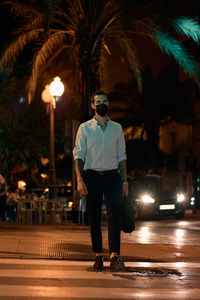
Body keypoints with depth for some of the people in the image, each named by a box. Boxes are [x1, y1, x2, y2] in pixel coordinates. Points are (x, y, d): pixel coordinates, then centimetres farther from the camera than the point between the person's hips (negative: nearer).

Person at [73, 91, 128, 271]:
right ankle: (98, 256, 9)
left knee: (114, 215, -11)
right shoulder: (85, 128, 6)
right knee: (94, 218, 2)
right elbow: (78, 155, 2)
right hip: (92, 175, 0)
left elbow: (122, 156, 13)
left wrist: (124, 181, 7)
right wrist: (80, 180, -9)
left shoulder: (117, 128, 11)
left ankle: (115, 256, -18)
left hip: (112, 175, 1)